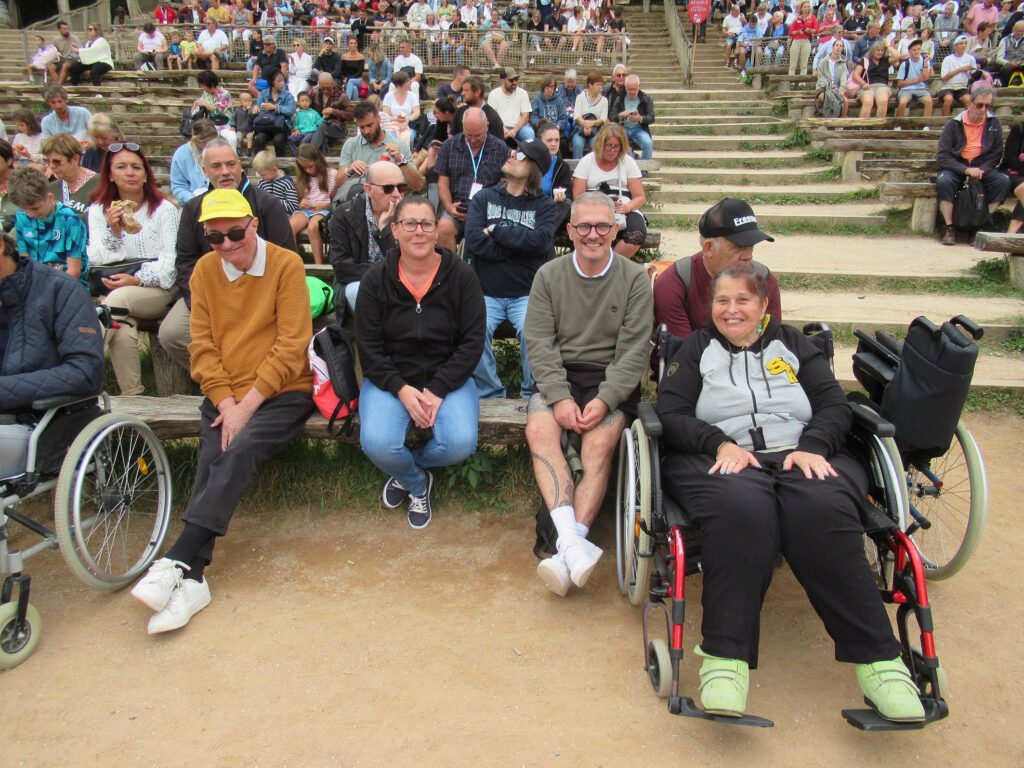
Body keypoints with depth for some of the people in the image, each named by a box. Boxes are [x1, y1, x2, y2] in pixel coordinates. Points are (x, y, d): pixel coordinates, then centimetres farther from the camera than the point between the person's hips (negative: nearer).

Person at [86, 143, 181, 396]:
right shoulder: (98, 210, 14)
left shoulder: (164, 208, 7)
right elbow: (96, 259, 3)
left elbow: (171, 260, -3)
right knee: (123, 332, -31)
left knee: (119, 297, -34)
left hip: (158, 291, -1)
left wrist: (139, 280, -19)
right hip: (115, 288, 2)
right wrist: (114, 231, -15)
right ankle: (132, 396, -23)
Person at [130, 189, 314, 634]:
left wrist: (247, 404, -15)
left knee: (239, 449, -28)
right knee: (210, 461, -20)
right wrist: (225, 402, -9)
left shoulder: (286, 265, -4)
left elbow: (291, 346, -10)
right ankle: (192, 579, -23)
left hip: (282, 392, -3)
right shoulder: (204, 271, 10)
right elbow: (203, 346, 6)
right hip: (224, 395, 4)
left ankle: (178, 561, -28)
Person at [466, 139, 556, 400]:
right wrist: (522, 245, -8)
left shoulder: (544, 205, 10)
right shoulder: (483, 198, 13)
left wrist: (496, 230, -8)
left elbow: (542, 240, -13)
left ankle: (532, 395, -6)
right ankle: (490, 395, -8)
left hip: (526, 293, -1)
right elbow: (474, 241, -6)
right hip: (486, 293, 1)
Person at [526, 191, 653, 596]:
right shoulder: (549, 275, 8)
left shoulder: (635, 279, 3)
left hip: (612, 380, -1)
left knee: (600, 444, -28)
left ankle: (567, 554, -28)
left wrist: (604, 400, -18)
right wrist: (559, 397, -14)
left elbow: (633, 350, -4)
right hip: (557, 376, 2)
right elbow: (539, 344, 0)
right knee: (539, 430, -28)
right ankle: (572, 543, -36)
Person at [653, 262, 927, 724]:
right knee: (742, 511, -37)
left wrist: (813, 446, -9)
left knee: (822, 513, -34)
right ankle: (725, 658, -38)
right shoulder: (697, 350, 21)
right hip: (721, 459, -1)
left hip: (802, 456, 1)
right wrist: (720, 443, -11)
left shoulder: (793, 345, 24)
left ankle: (878, 659, -29)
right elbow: (671, 414, 7)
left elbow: (835, 407, 13)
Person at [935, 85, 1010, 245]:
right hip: (956, 167, -2)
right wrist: (966, 170, -21)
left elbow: (996, 154, 5)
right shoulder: (954, 125, -4)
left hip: (982, 167, 2)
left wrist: (981, 170, -14)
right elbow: (941, 157, -10)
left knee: (1003, 181, -27)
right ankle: (950, 229, -28)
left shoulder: (994, 123, 5)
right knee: (943, 181, -36)